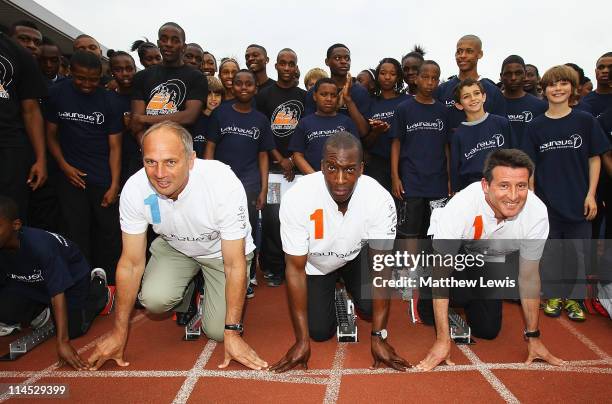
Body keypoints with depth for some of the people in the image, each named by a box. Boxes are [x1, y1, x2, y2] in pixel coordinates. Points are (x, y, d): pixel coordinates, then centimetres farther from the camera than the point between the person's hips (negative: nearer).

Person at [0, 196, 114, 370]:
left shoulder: (39, 244, -39)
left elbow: (58, 293, -38)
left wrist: (63, 342, -40)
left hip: (72, 274, -4)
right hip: (31, 283, 5)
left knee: (73, 330, -10)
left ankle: (99, 289, 16)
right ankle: (39, 312, 14)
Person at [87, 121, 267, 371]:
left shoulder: (225, 185, -36)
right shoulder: (134, 190, -25)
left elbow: (234, 265, -28)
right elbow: (131, 264, -15)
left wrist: (233, 334, -25)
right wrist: (119, 333, -9)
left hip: (222, 250, -2)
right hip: (174, 246, 3)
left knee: (217, 331, -10)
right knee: (154, 300, -24)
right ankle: (189, 290, 11)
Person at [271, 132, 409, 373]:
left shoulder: (380, 199, -34)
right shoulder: (296, 198, -35)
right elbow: (295, 269, -27)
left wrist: (378, 337, -26)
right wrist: (302, 341, -24)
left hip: (357, 254, 1)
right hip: (315, 263, -1)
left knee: (369, 305, -21)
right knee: (320, 332, -6)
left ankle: (349, 284, 14)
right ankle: (329, 291, 26)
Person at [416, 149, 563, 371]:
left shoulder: (537, 213, -29)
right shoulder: (461, 205, -41)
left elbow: (528, 277, -14)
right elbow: (441, 274, -34)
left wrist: (533, 336, -7)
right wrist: (443, 340, -33)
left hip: (490, 259, 3)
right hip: (450, 249, -3)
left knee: (488, 330, 3)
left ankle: (464, 298, 32)